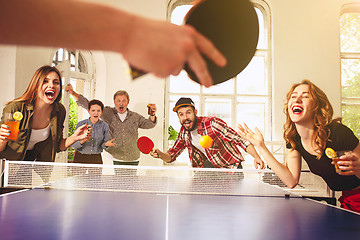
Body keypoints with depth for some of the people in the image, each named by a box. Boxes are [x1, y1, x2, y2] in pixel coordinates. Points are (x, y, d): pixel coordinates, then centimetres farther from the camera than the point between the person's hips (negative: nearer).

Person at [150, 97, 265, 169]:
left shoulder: (212, 123, -28)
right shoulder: (184, 133, -8)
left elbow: (239, 139, -27)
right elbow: (171, 156, 2)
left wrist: (256, 157, -40)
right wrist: (160, 154, -20)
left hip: (231, 166, -5)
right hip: (211, 164, 5)